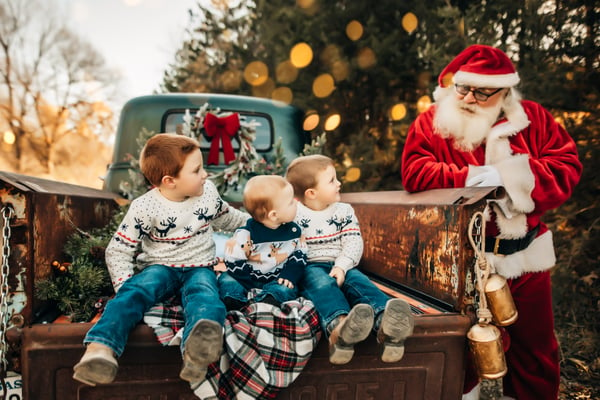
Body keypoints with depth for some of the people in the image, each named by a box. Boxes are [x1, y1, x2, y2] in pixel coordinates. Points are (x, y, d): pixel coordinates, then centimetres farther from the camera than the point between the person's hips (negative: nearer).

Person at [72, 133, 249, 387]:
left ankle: (198, 349, -66)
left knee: (203, 295, -35)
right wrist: (125, 287, -21)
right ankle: (101, 349, -53)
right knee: (134, 293, -33)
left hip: (200, 268, 1)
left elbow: (225, 217, 24)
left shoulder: (208, 191, 2)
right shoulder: (145, 208, -10)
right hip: (160, 267, 0)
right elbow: (117, 251, -7)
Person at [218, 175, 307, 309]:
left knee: (288, 288, -26)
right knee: (227, 280, -20)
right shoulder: (246, 234, -19)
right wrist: (255, 277, -16)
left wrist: (290, 275, -13)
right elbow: (233, 261, -15)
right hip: (246, 280, -1)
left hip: (277, 279, 1)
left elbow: (300, 255, 2)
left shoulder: (293, 231, -6)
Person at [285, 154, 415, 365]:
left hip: (340, 266, 3)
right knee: (322, 283, -34)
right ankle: (338, 326, -66)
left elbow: (353, 243, 2)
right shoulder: (294, 215, 4)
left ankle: (386, 325, -57)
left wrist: (341, 267, -16)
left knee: (357, 280, -28)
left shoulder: (344, 211, 13)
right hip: (309, 268, -2)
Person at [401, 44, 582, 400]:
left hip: (526, 255, 3)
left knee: (534, 345, 19)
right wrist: (470, 177, -26)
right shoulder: (431, 122, -5)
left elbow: (568, 165, -7)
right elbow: (414, 172, -18)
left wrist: (509, 175, -22)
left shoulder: (532, 118, 0)